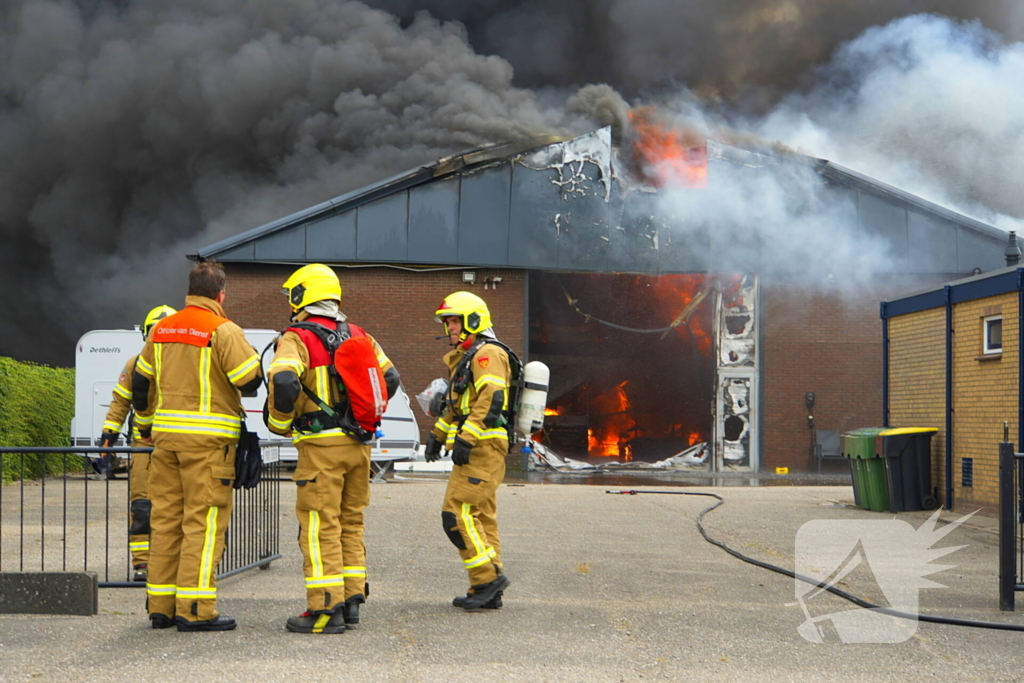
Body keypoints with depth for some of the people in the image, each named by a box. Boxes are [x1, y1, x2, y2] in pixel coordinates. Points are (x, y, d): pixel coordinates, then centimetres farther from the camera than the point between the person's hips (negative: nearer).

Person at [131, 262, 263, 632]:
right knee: (204, 520, -4)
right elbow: (251, 380, -13)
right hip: (207, 437, -7)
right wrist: (250, 356, 9)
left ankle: (161, 605, 15)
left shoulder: (161, 330, 13)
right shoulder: (222, 331, -10)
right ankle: (195, 610, -7)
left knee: (165, 518, 11)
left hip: (166, 434, 7)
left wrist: (146, 423, 33)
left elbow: (140, 381, 20)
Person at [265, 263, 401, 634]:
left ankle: (325, 609, -2)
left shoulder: (297, 339, -8)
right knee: (351, 523, 15)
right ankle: (351, 600, 18)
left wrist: (279, 422, -7)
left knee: (320, 527, -2)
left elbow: (283, 382, -24)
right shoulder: (359, 337, 13)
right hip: (359, 444, 6)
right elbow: (390, 378, 15)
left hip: (321, 446, -6)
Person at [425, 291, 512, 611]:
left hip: (483, 448, -11)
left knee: (457, 513, -14)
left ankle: (488, 577, -11)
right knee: (481, 517, 10)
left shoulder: (487, 355, -11)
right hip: (476, 449, 11)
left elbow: (491, 401, -23)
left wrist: (466, 440, -27)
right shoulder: (464, 358, 23)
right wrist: (437, 434, 27)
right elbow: (455, 405, 33)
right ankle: (488, 591, 12)